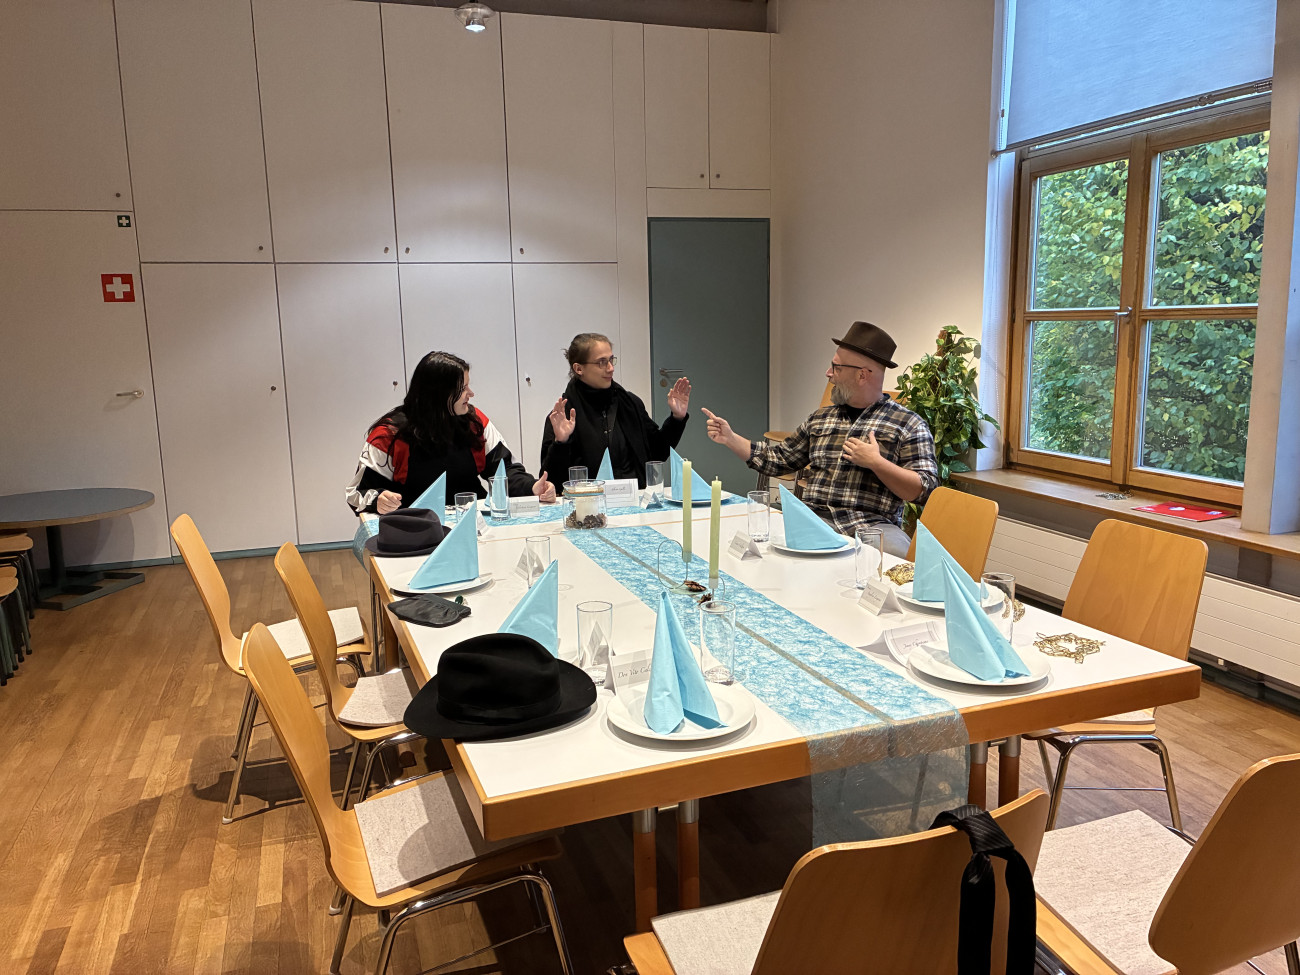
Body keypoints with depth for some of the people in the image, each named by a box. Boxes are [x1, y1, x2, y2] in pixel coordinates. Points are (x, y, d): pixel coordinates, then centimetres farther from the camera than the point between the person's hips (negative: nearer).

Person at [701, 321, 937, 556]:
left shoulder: (909, 424, 5)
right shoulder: (820, 419, 21)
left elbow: (922, 491, -2)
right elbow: (777, 459, 26)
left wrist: (875, 462, -12)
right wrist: (730, 438, 18)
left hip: (872, 526, -3)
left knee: (896, 552, -38)